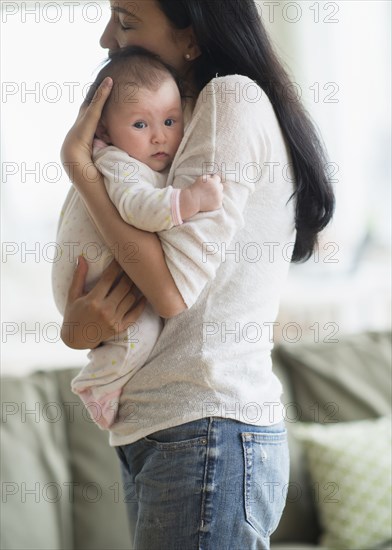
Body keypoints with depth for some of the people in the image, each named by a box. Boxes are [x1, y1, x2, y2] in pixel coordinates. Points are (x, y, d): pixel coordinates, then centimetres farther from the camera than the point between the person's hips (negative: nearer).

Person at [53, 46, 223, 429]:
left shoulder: (154, 164, 7)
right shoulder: (116, 166, -24)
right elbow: (137, 207, -43)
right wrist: (192, 199, -48)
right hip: (91, 284, -10)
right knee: (141, 330, -26)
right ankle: (101, 387, -6)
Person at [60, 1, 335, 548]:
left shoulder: (234, 98, -10)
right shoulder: (196, 116, 18)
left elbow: (171, 288, -19)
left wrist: (76, 161, -11)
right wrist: (77, 323, -6)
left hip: (208, 435, -9)